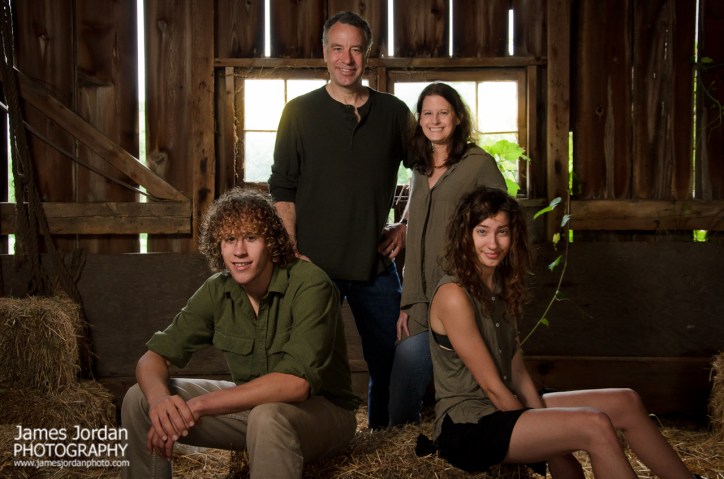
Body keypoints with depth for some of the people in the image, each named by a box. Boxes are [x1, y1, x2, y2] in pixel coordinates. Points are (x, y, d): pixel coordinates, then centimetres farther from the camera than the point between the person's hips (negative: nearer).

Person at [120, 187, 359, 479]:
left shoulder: (309, 285, -24)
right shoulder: (217, 291, -7)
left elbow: (297, 382, -34)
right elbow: (154, 357, -6)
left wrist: (198, 406, -36)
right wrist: (159, 398, -31)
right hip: (253, 404, 6)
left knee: (268, 418, -40)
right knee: (139, 399, -5)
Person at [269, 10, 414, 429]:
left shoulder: (394, 112, 6)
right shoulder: (300, 112, 1)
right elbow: (282, 190, 0)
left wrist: (408, 227, 6)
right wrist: (292, 253, -9)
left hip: (376, 265, 2)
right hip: (314, 265, -2)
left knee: (390, 361, 9)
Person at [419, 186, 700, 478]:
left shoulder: (501, 286, 9)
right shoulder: (454, 295, -18)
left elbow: (518, 373, 7)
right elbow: (492, 386, -16)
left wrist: (548, 435, -2)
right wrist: (533, 433, -11)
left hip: (503, 409, 9)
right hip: (466, 428, -9)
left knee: (625, 403, 0)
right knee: (595, 426, -23)